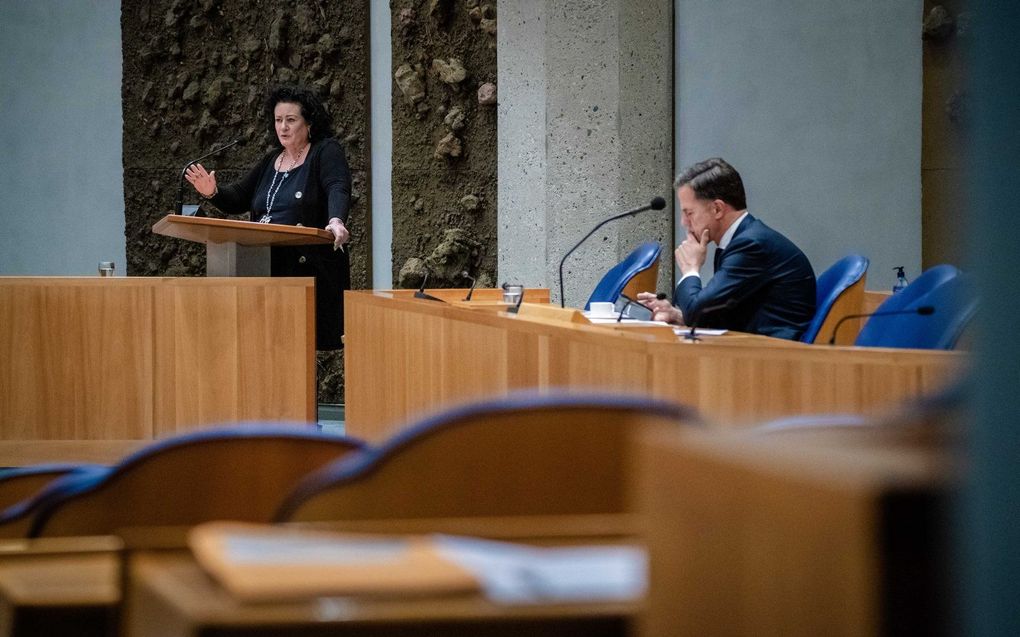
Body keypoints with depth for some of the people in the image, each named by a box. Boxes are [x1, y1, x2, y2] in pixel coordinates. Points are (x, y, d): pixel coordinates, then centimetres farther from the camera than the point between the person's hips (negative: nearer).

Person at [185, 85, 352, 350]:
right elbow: (239, 198, 18)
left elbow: (338, 189, -19)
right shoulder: (271, 160, 20)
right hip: (270, 271, 6)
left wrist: (337, 221, -40)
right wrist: (213, 192, -4)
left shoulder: (326, 152, -1)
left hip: (310, 269, -6)